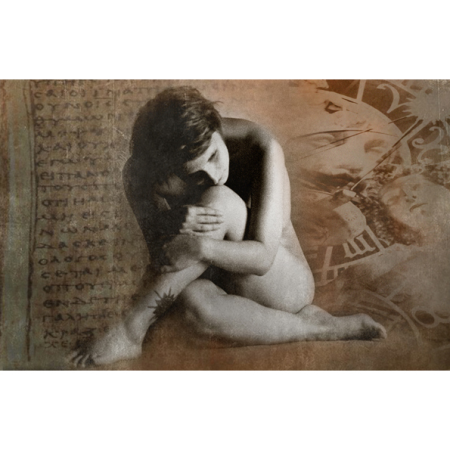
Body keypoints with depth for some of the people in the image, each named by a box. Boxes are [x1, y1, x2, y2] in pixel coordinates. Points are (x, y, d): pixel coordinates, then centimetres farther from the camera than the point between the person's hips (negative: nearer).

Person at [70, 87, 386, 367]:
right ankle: (328, 329, -18)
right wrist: (176, 227, -31)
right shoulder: (146, 174, -11)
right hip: (224, 281, 3)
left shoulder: (259, 149, -22)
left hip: (286, 284, -3)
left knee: (220, 201, -30)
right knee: (194, 300, -36)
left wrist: (201, 246, -42)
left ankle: (134, 327, -24)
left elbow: (263, 258, -25)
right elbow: (160, 256, -8)